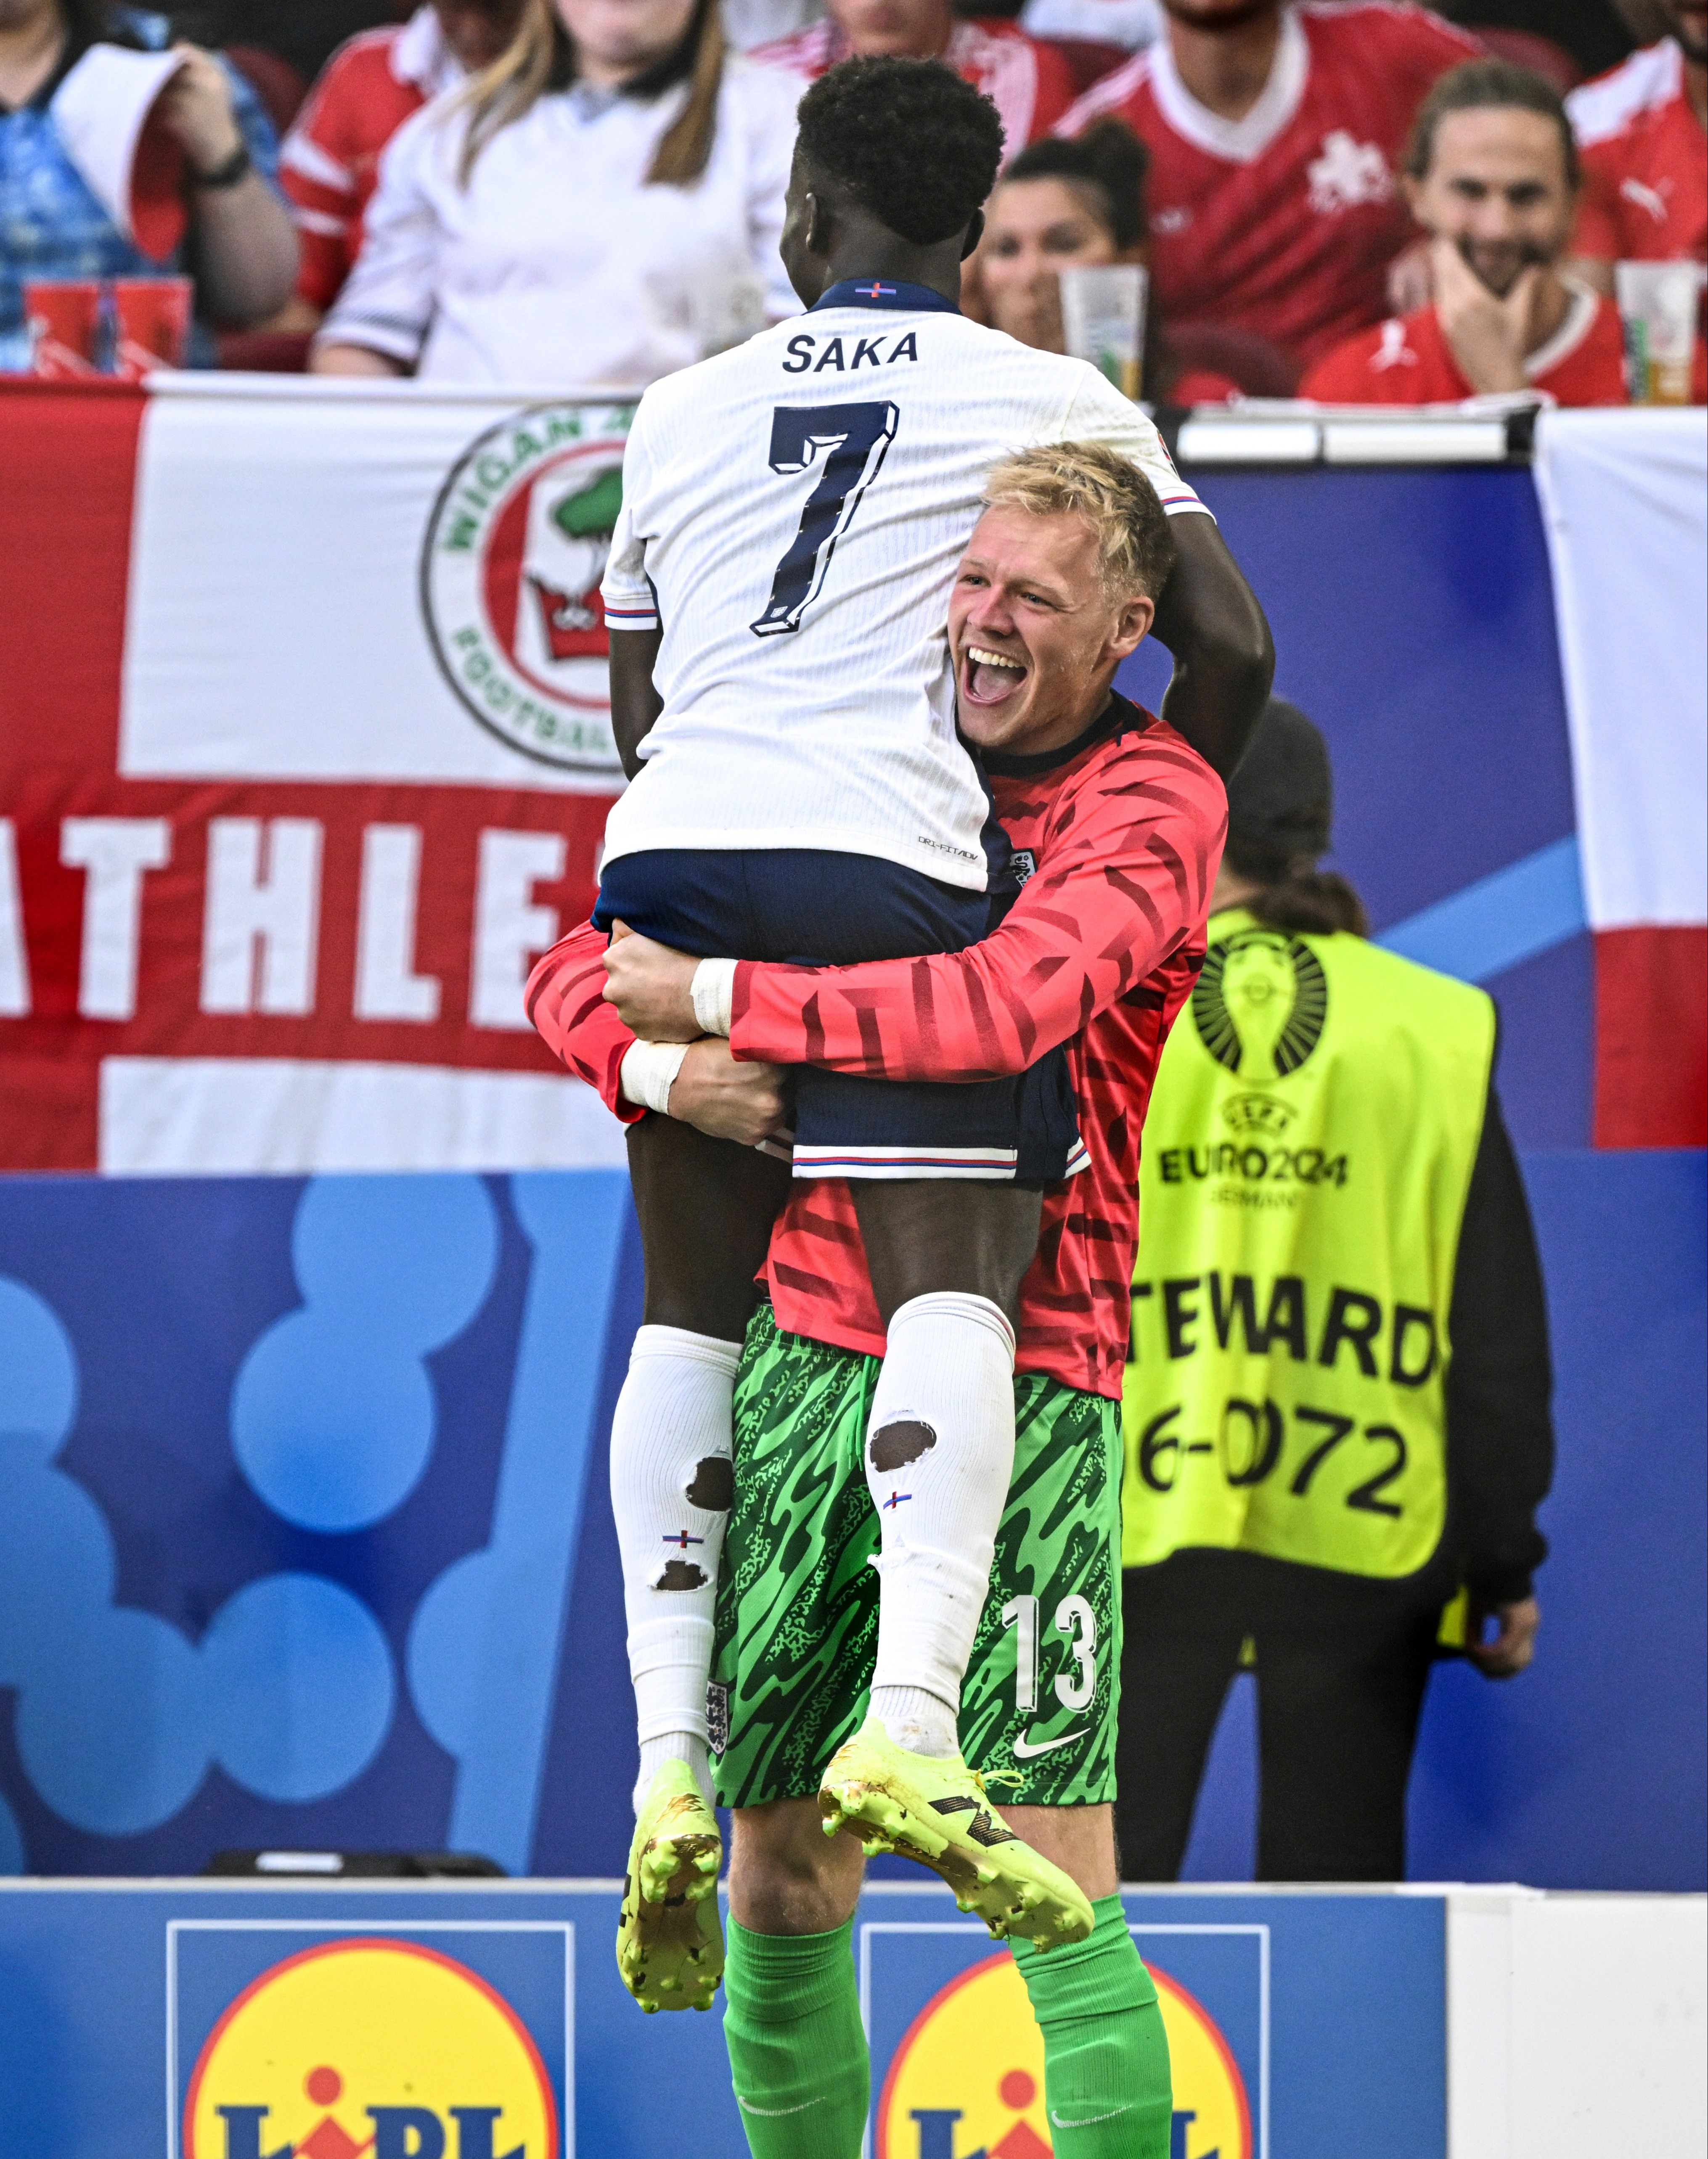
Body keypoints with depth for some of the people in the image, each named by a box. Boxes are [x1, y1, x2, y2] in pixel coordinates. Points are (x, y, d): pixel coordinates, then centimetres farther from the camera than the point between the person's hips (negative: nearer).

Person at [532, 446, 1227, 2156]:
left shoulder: (1150, 802, -2)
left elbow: (1011, 1001, -23)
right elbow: (581, 968, 16)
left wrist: (726, 998, -17)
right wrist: (656, 1063, -7)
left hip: (1025, 1376, -5)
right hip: (812, 1354, 5)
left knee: (1054, 1888, -11)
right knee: (780, 1885, 7)